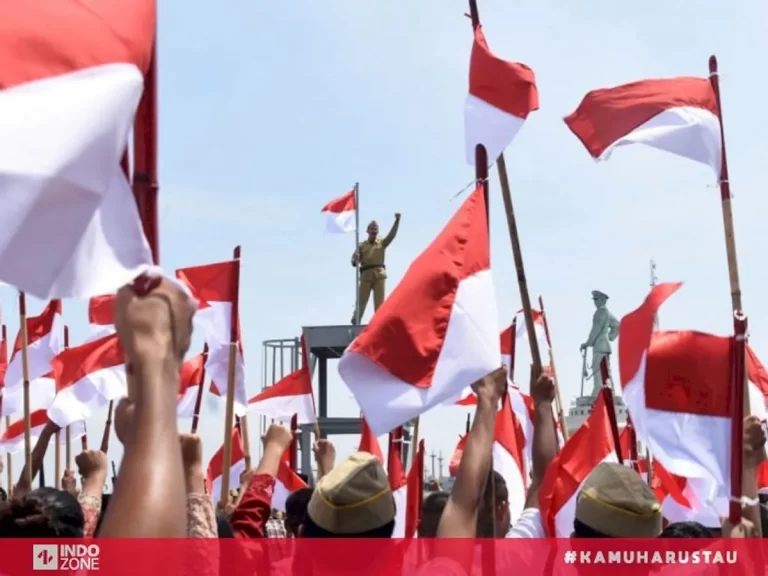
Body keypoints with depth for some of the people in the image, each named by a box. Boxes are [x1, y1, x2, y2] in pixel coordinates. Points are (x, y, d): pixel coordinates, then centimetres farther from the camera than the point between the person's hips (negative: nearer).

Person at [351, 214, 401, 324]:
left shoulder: (382, 243, 12)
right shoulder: (362, 245, 11)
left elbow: (392, 234, -2)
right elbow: (354, 259, 6)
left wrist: (397, 221, -13)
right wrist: (355, 261, -19)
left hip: (379, 274, 0)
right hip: (366, 275, 0)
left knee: (379, 301, -1)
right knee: (361, 300, -1)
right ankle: (355, 322, 1)